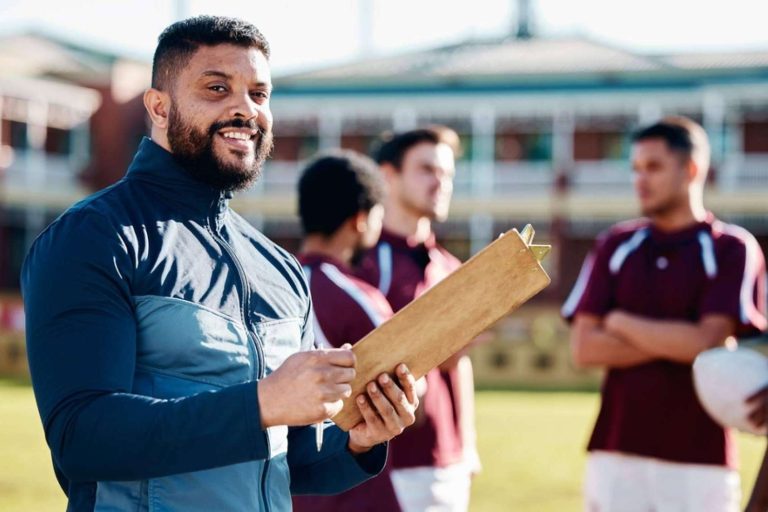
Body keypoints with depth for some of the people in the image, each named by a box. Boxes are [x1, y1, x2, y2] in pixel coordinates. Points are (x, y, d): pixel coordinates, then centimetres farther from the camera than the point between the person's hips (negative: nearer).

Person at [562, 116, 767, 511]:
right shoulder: (615, 246, 9)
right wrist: (677, 341, -8)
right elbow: (584, 348, 1)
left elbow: (707, 343, -13)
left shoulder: (733, 249, -2)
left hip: (699, 459, -3)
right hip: (615, 455, 3)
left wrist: (622, 323, -2)